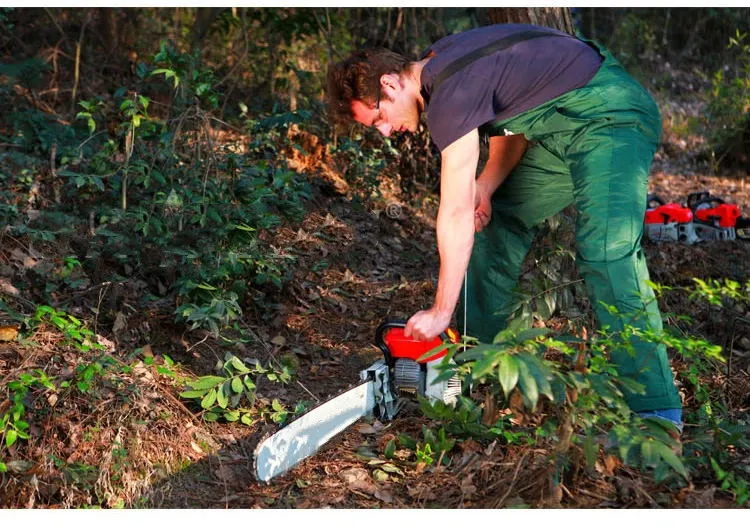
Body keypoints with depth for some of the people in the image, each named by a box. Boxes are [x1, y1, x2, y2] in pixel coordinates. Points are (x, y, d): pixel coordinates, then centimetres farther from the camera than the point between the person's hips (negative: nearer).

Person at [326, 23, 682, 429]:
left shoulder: (450, 92, -24)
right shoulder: (436, 66, 5)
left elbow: (456, 213, -23)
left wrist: (440, 313, -18)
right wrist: (486, 185, -6)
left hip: (609, 115, -10)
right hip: (561, 128, 11)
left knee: (607, 254, -21)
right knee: (495, 223, 10)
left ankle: (657, 410, -16)